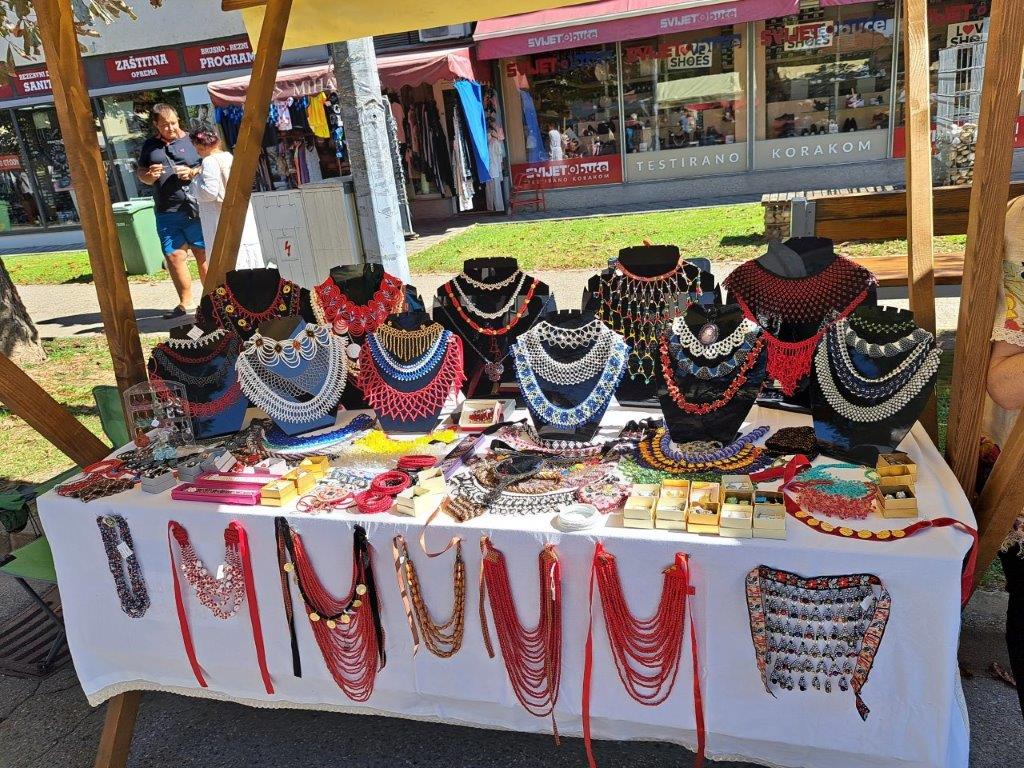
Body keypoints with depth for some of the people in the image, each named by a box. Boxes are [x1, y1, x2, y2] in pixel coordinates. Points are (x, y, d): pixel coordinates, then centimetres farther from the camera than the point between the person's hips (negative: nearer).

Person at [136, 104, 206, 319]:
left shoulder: (191, 140, 6)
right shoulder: (150, 145, 15)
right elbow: (141, 174, 20)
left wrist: (192, 173, -14)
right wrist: (149, 176, -3)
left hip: (195, 209, -3)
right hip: (166, 212, 3)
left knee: (204, 254, -2)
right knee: (173, 256, 3)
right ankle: (185, 301, 16)